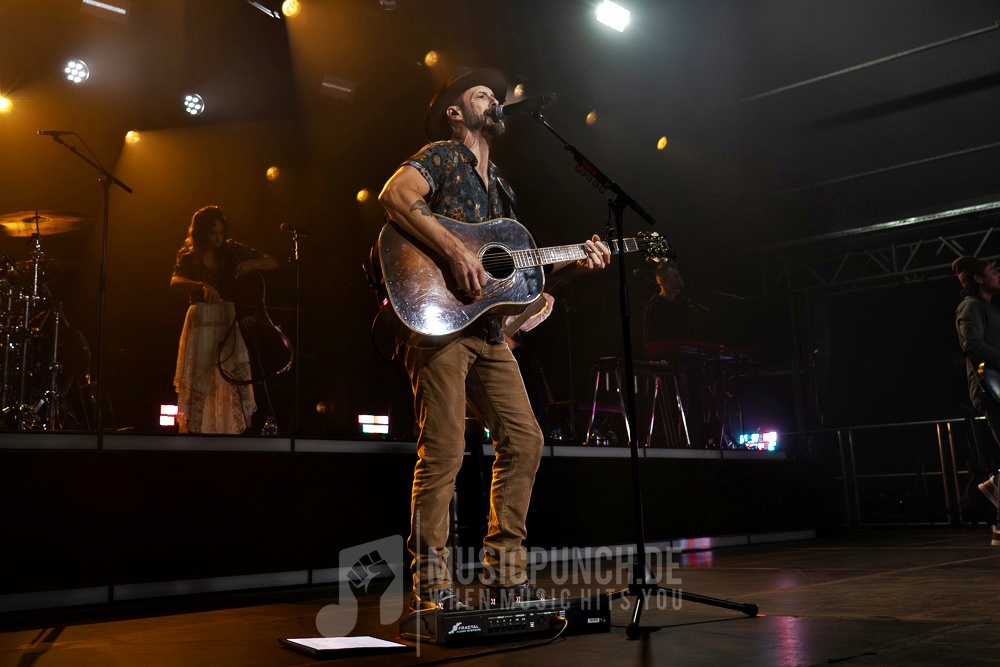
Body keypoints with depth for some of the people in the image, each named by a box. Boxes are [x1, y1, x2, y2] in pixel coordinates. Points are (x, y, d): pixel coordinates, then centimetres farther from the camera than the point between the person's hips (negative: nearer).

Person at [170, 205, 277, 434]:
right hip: (201, 321, 0)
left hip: (230, 321, 1)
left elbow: (272, 263, 7)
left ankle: (246, 430, -7)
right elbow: (175, 282, -14)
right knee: (198, 380, -1)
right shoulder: (188, 255, 5)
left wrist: (252, 263, -15)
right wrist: (202, 286, -33)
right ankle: (192, 429, 7)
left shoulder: (232, 250, 7)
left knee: (240, 377, -10)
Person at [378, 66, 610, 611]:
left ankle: (506, 578, 12)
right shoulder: (442, 155, 3)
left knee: (523, 442, 3)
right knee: (443, 452, -11)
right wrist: (454, 250, -25)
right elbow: (395, 195, -18)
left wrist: (576, 261, 15)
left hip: (488, 330, 9)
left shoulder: (497, 185, 27)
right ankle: (432, 589, -3)